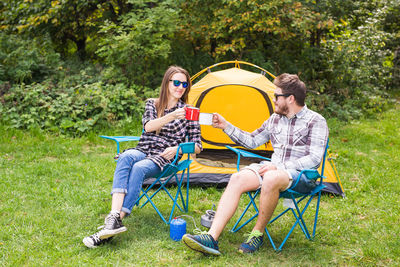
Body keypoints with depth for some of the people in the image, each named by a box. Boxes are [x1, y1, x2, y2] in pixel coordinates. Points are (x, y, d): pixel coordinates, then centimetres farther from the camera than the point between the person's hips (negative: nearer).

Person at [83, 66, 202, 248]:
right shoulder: (152, 104, 15)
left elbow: (197, 146, 9)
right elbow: (148, 126, -7)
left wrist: (177, 148, -9)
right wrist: (172, 116, -23)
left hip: (164, 158, -2)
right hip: (142, 151, 2)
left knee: (139, 168, -35)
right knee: (126, 157, -35)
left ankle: (115, 222, -42)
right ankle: (114, 216, -49)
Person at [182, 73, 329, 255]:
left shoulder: (315, 121, -3)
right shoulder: (275, 119, 18)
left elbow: (314, 158, -13)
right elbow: (251, 141, 25)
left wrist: (279, 167, -20)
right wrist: (225, 126, 16)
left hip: (301, 175, -6)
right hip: (273, 169, 6)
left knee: (271, 179, -40)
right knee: (237, 179, -23)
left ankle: (257, 235, -18)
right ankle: (212, 237, -33)